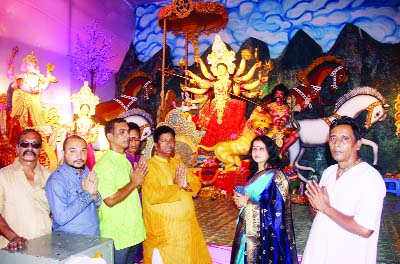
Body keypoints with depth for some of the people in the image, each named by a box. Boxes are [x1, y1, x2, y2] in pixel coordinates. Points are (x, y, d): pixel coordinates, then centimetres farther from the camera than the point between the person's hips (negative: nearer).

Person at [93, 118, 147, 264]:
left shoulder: (125, 160, 11)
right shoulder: (104, 164, -17)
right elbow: (110, 200, -25)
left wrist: (138, 181, 0)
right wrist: (134, 183, -15)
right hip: (116, 237, -8)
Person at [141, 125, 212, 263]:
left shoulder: (178, 162, 12)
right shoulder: (150, 166, -11)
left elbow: (196, 184, 9)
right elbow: (153, 195, -24)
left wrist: (186, 185, -12)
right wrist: (177, 186, -14)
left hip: (187, 225, 6)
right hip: (163, 229, -6)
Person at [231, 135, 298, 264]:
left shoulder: (276, 176, -13)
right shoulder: (254, 174, 9)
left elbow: (277, 209, -19)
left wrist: (248, 203, -19)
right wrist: (240, 201, -1)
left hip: (266, 233, -7)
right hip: (249, 230, 7)